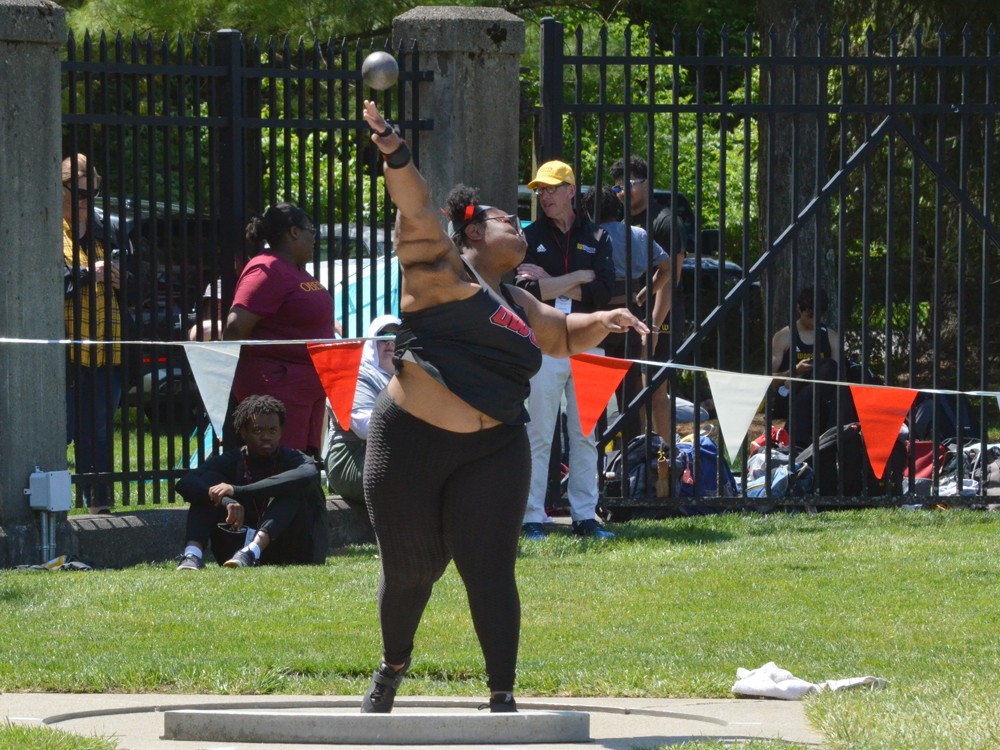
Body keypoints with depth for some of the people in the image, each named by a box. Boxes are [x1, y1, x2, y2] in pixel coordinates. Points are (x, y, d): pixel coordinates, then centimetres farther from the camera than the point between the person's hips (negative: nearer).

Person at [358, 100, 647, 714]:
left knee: (489, 572, -7)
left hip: (492, 455, 4)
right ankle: (393, 669, 33)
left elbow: (565, 335, 35)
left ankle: (503, 698, -2)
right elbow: (417, 213, -15)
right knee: (408, 571, 7)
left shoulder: (519, 307, 20)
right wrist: (396, 156, -32)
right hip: (410, 442, -4)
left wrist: (604, 323, 14)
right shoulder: (444, 270, 1)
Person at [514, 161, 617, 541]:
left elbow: (603, 291, -2)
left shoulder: (596, 238, 12)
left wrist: (551, 285, -6)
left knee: (585, 436, 5)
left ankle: (585, 517, 9)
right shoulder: (529, 237, 7)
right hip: (543, 347, -2)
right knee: (538, 436, -5)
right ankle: (532, 519, -4)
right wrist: (580, 277, -6)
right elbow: (528, 290, -9)